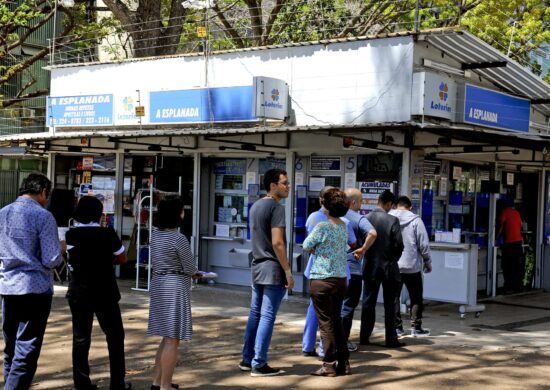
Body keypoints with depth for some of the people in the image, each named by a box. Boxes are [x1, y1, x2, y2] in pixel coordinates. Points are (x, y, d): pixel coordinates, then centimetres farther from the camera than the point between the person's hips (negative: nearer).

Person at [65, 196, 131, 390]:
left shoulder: (71, 235, -3)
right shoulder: (107, 234, -10)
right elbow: (122, 258, -1)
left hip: (79, 293, 3)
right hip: (105, 293, -3)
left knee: (80, 339, 9)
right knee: (115, 337, 9)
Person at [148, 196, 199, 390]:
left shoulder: (155, 234, 7)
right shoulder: (179, 239, -17)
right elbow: (190, 269, -11)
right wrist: (196, 273, 10)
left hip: (158, 285, 9)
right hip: (175, 288, -9)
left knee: (167, 337, 18)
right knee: (173, 339, -2)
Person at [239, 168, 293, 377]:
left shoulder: (255, 206, 13)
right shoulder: (276, 207, -14)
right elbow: (277, 243, -20)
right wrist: (288, 271, -16)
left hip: (257, 266, 9)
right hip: (273, 269, -9)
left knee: (255, 314, 14)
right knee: (267, 317, -4)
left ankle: (247, 359, 19)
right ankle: (259, 364, -2)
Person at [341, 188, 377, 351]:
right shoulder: (358, 219, -11)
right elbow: (372, 233, -29)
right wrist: (362, 250, -18)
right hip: (352, 268, -6)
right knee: (348, 305, 3)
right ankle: (343, 341, 5)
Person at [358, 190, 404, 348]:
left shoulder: (365, 219, -4)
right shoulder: (392, 220, -12)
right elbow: (399, 245, -12)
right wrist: (393, 258, 7)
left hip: (370, 267, 3)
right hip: (388, 268, -3)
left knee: (368, 303, 12)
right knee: (389, 305, 5)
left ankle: (364, 337, 15)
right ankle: (391, 339, 8)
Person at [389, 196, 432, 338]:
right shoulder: (415, 220, -7)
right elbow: (423, 244, -7)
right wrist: (427, 262, 6)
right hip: (412, 266, -2)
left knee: (394, 297, 10)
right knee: (416, 298, 10)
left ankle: (396, 327, 11)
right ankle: (416, 327, 9)